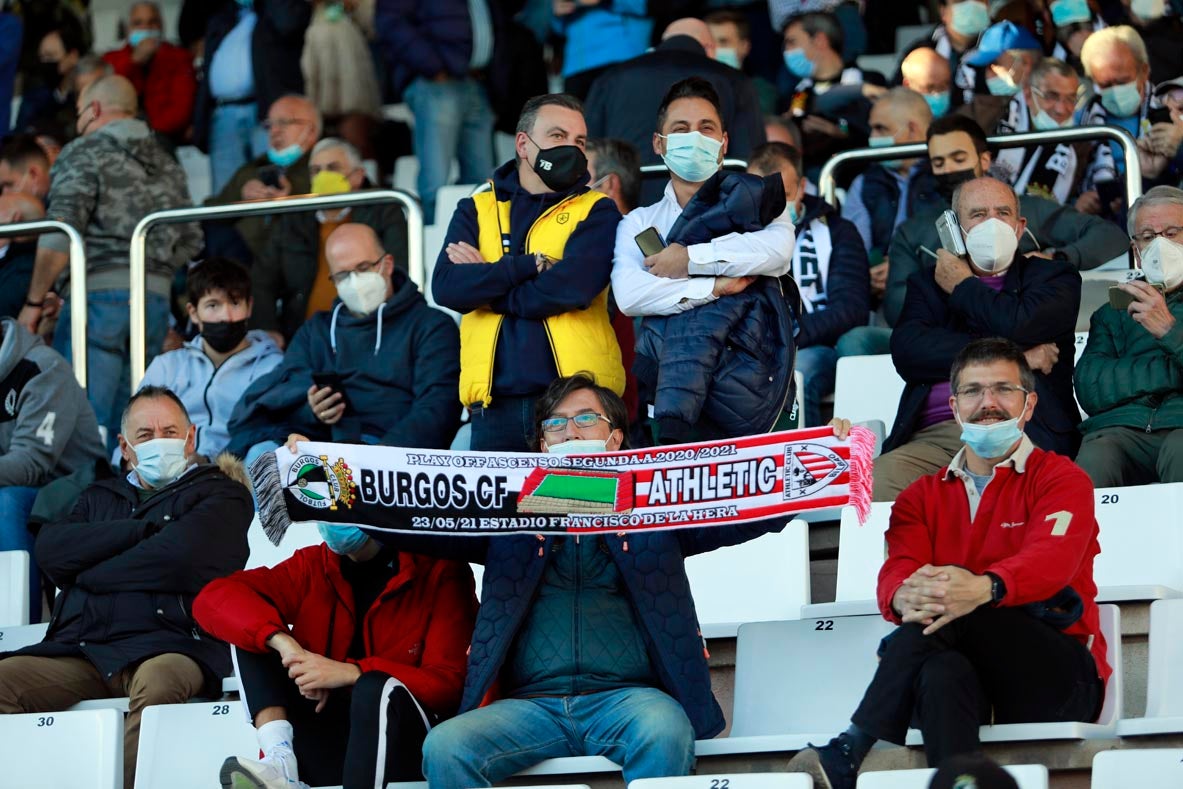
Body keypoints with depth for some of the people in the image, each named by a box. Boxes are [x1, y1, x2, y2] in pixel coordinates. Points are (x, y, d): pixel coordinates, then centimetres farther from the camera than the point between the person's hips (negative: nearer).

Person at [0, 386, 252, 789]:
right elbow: (50, 550, 9)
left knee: (157, 682, -40)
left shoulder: (219, 494, 14)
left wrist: (85, 575, 7)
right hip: (80, 648, 5)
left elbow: (179, 559, -6)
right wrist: (141, 531, 2)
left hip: (169, 645, -5)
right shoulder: (100, 498, 30)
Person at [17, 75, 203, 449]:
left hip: (98, 294, -6)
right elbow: (189, 241, 18)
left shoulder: (84, 155, -1)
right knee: (125, 427, 8)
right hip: (156, 299, 7)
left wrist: (34, 302, -6)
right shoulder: (167, 165, 19)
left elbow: (59, 234, -11)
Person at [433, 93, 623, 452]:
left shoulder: (597, 213, 6)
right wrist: (530, 266, -10)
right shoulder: (476, 211, 14)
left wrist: (483, 283, -2)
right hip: (495, 405, 2)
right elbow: (445, 287, -3)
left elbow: (571, 287, -11)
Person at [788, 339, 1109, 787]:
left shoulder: (1060, 480, 7)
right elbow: (896, 571, -1)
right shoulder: (922, 497, 20)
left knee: (948, 616, -32)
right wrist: (904, 596, -31)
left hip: (1059, 673, -2)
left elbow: (1051, 560, -16)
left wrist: (983, 589, -40)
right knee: (942, 670, -37)